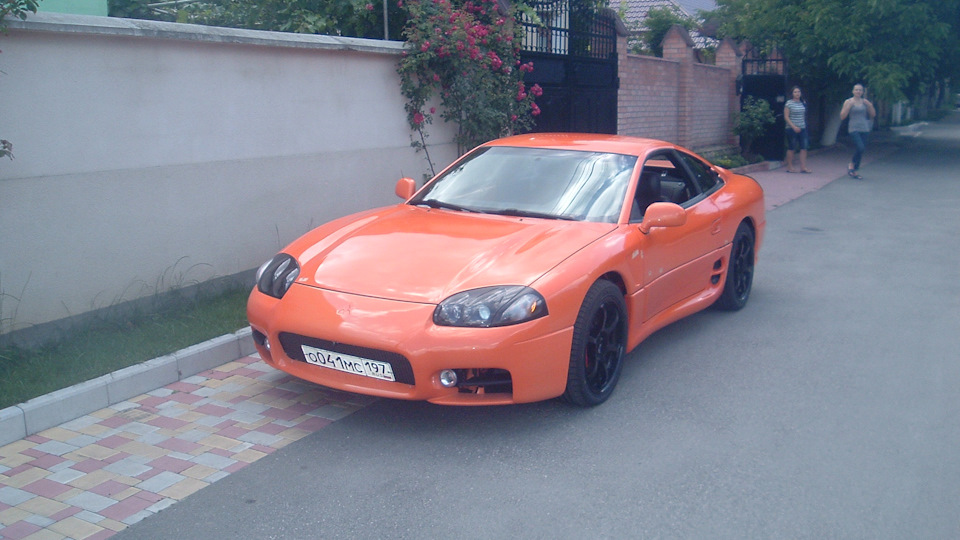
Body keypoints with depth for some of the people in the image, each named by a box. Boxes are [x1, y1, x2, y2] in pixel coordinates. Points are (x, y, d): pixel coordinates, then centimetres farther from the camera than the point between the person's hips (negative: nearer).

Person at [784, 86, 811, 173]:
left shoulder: (803, 103, 11)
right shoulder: (789, 103, -5)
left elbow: (804, 116, 19)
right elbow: (786, 117, -9)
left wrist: (804, 125, 14)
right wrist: (794, 127, -17)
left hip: (802, 128, 5)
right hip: (792, 129, -5)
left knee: (804, 148, -2)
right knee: (791, 148, 0)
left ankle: (803, 167, 1)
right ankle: (789, 167, 10)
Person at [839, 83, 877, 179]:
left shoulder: (865, 102, 10)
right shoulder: (848, 102, 0)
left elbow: (873, 115, 13)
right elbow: (842, 116, -5)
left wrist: (870, 105, -3)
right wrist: (849, 106, -14)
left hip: (864, 129, 4)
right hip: (854, 129, -4)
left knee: (861, 150, 3)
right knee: (860, 147, -22)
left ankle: (855, 171, 13)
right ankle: (851, 165, 1)